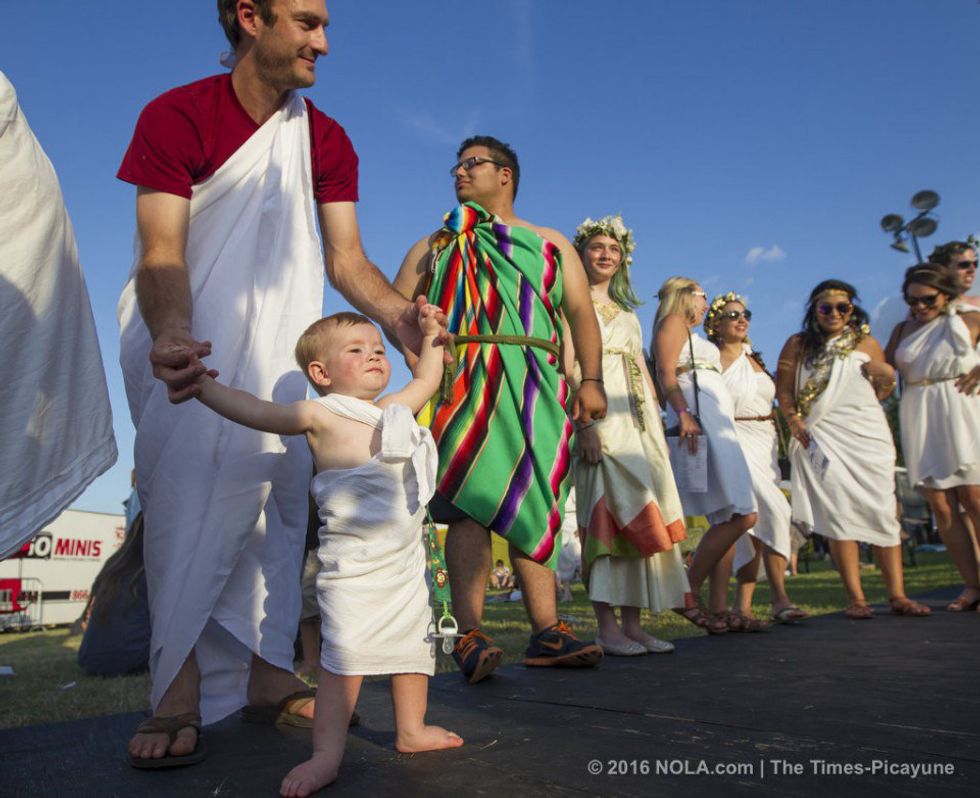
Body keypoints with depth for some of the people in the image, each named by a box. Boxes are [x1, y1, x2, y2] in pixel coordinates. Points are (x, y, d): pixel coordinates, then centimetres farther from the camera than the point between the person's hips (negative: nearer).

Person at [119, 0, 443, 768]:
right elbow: (162, 255, -20)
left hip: (277, 335, 4)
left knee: (278, 481, -7)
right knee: (187, 488, -18)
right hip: (184, 335, -3)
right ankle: (179, 691, -12)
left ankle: (268, 671, 1)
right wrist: (172, 335, -42)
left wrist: (401, 316, -25)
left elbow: (346, 258, -5)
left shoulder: (326, 140, 1)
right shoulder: (175, 116, -11)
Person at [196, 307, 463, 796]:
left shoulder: (395, 410, 14)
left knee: (413, 647, 16)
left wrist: (430, 334, 30)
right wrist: (198, 381, -13)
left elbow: (426, 380, 30)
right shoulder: (321, 416, -6)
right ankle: (326, 754, 1)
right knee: (343, 657, -11)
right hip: (353, 567, -7)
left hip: (407, 562, 8)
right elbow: (253, 411, -8)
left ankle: (411, 729, 33)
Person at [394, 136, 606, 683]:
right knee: (470, 502, -12)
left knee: (534, 507, 1)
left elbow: (581, 313, 12)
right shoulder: (434, 246, 22)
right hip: (464, 385, -1)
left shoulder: (551, 244, 21)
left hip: (536, 387, 1)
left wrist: (592, 380, -1)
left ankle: (547, 632, 5)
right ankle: (470, 636, -10)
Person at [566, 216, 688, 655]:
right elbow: (567, 364, -7)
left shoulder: (628, 313, 26)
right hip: (600, 413, -7)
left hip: (638, 417, 7)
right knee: (608, 510, -13)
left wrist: (658, 427, 14)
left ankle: (633, 623, 6)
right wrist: (584, 420, -19)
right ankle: (606, 626, -10)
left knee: (636, 514, 2)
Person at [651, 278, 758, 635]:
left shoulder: (688, 333, 31)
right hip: (699, 422, -10)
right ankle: (689, 593, -12)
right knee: (742, 515, -16)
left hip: (717, 424, 10)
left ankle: (719, 608, 3)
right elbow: (666, 373, -12)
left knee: (727, 519, 4)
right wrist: (683, 414, -26)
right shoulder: (673, 321, 4)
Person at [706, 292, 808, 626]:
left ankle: (743, 603, 6)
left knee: (755, 523, 1)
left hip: (765, 442, 7)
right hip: (734, 441, -7)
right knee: (774, 511, -19)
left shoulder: (754, 358, 19)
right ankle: (779, 599, -11)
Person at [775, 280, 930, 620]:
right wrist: (793, 418, -10)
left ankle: (897, 595, 3)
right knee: (839, 513, -6)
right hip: (822, 436, -2)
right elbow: (783, 388, 5)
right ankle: (855, 598, -3)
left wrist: (886, 380, -1)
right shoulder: (798, 345, 9)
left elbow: (882, 391, 20)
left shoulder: (866, 343, 15)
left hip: (868, 432, 2)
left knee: (882, 512, -1)